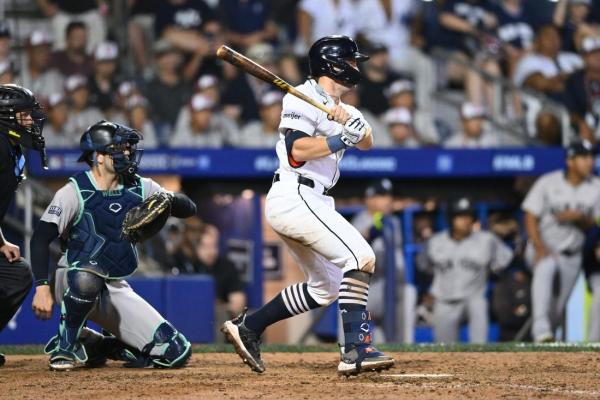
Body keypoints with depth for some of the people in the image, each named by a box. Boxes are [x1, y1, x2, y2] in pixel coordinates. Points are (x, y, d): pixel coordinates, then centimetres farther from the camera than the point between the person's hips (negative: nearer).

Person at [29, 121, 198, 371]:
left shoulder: (141, 189, 1)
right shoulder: (75, 192, -13)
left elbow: (189, 209, 0)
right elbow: (40, 238, -19)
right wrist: (42, 287, -31)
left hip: (115, 291, 5)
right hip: (71, 284, -5)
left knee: (176, 353, -7)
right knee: (87, 277, -43)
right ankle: (65, 347, -18)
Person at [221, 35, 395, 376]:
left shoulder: (341, 109, 19)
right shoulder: (305, 99, -8)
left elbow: (367, 142, 2)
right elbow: (297, 149, -21)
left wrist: (350, 122, -16)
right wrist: (341, 139, -24)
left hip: (310, 202, 10)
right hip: (296, 197, -10)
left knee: (326, 287, 16)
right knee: (361, 257, -20)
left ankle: (249, 327, 20)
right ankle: (356, 351, -27)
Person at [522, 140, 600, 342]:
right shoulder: (548, 183, -8)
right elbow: (530, 217, -8)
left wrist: (579, 217, -18)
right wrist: (540, 248, -22)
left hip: (571, 257, 4)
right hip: (543, 248, -4)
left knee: (556, 309, 2)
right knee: (545, 267, -37)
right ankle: (541, 329, -47)